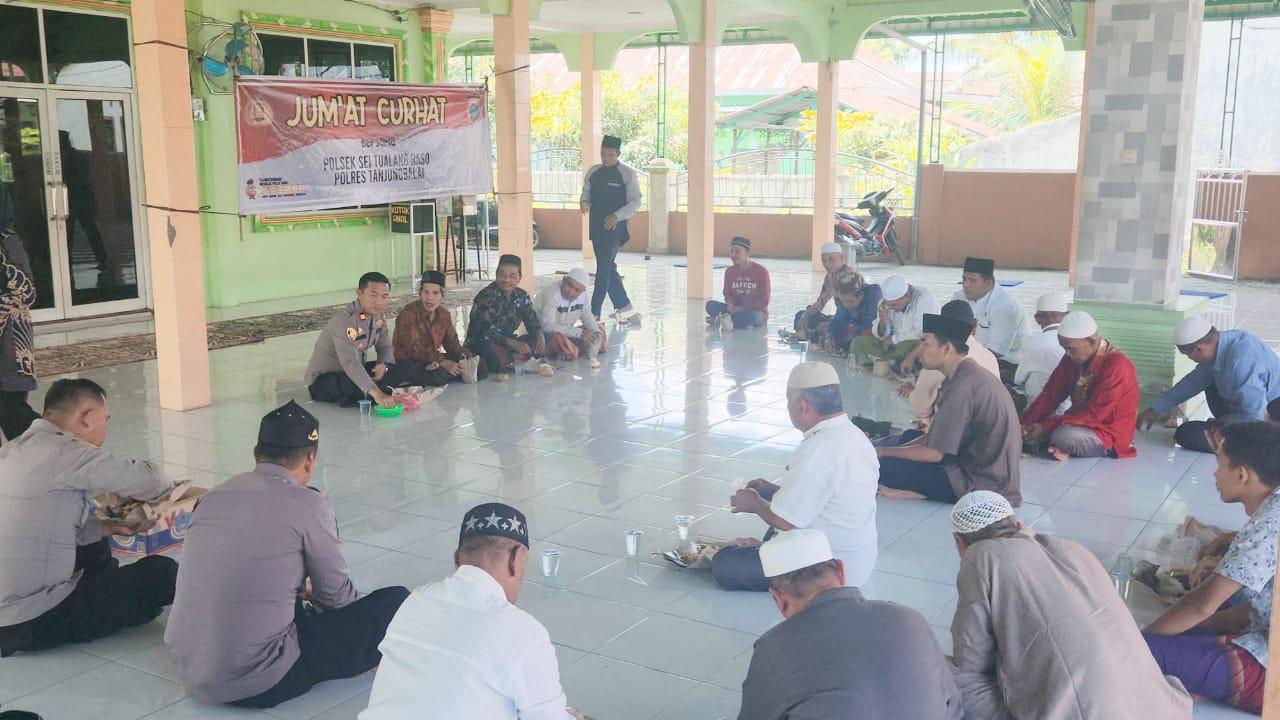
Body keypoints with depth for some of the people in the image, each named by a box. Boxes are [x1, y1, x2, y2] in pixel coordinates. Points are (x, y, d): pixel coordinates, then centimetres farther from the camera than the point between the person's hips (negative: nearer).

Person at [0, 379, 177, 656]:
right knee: (162, 572, -6)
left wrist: (106, 527, 11)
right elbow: (150, 480, -16)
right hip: (34, 625, -10)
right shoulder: (64, 452, -19)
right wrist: (166, 488, 7)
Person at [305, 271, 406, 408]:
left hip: (354, 372, 8)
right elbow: (349, 362, -42)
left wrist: (382, 365, -20)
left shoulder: (379, 314, -4)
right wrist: (376, 393, -54)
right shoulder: (343, 319, -29)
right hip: (322, 380, -8)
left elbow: (385, 347, 6)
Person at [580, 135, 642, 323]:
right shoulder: (593, 172, 10)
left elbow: (635, 201, -6)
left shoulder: (627, 174, -5)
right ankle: (624, 306, 24)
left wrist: (617, 216, -19)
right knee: (607, 267, 11)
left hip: (614, 227, -6)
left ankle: (594, 314, -7)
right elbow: (586, 193, 18)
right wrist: (584, 203, -6)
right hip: (596, 226, 6)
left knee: (604, 268, -9)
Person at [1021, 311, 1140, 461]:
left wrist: (1047, 427, -27)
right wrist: (1025, 425, -17)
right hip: (1082, 423, 8)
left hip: (1109, 438, -8)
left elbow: (1094, 413, -26)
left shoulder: (1116, 366, -24)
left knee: (1064, 435, -34)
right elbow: (1052, 394, -4)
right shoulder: (1073, 357, -2)